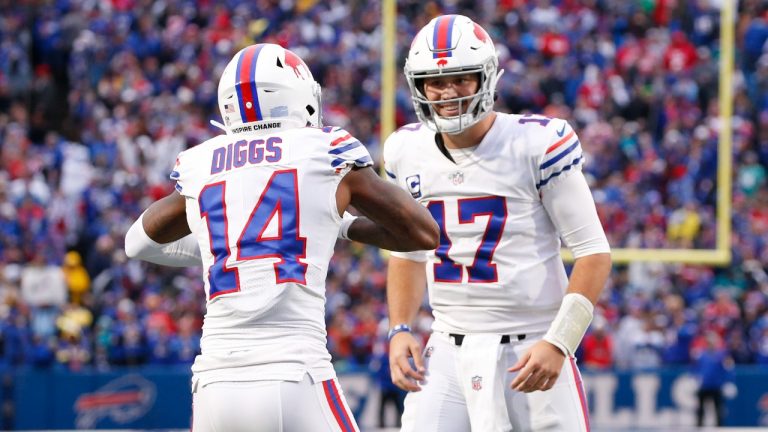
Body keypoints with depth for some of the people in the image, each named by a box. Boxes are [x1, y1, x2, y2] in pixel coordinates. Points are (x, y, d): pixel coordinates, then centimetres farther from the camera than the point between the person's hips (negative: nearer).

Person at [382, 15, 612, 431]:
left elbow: (593, 252, -8)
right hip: (449, 350, 4)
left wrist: (558, 342, -16)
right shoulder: (408, 151, 6)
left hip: (530, 350, -4)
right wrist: (399, 330, 6)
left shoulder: (537, 144, -10)